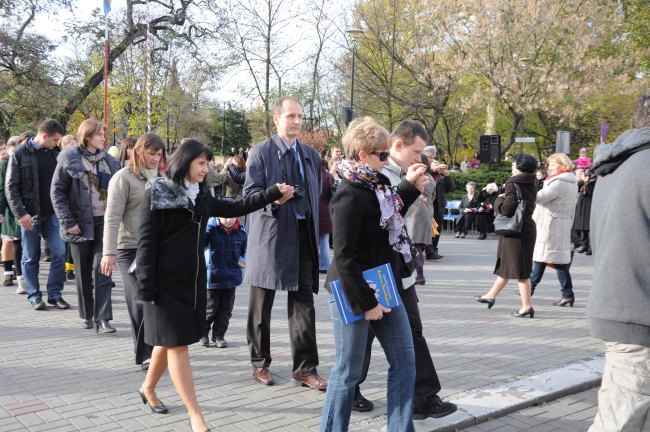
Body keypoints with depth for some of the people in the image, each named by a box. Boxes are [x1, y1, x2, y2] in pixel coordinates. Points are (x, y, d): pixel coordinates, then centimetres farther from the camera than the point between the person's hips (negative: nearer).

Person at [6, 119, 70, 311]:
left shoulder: (55, 153, 6)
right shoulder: (20, 154, -5)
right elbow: (10, 187, -6)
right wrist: (20, 213, -14)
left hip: (53, 214, 3)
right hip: (30, 215, -3)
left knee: (60, 253, -2)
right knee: (30, 257, 6)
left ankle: (55, 294, 10)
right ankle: (34, 296, 15)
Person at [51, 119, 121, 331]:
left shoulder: (109, 161, 8)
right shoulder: (69, 158, -3)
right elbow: (57, 192, -4)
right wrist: (68, 222, -10)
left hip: (104, 221, 2)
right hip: (80, 223, -2)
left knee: (102, 270, -4)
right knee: (83, 272, 9)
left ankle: (103, 317, -3)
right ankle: (87, 315, 21)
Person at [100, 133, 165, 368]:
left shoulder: (158, 178, 13)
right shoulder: (123, 177, -6)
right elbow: (112, 218, -12)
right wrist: (109, 252, -19)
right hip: (131, 249, -5)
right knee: (140, 302, -5)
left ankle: (154, 348, 20)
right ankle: (144, 354, 5)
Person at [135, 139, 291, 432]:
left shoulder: (201, 195, 11)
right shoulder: (157, 193, -8)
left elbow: (234, 208, 19)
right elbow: (146, 242, -11)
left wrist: (274, 193, 17)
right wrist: (146, 287, -15)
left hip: (192, 278, 7)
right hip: (166, 281, -7)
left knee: (170, 339, 14)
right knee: (176, 343, -6)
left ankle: (148, 389, 37)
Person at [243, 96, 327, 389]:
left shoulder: (311, 155, 14)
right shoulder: (260, 152, -1)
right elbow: (250, 192, -7)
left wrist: (317, 230, 11)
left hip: (303, 235, 4)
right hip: (270, 235, -4)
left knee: (303, 302, 1)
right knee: (261, 304, 8)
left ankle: (305, 369, 7)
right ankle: (260, 362, 24)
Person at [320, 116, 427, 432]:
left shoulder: (376, 185, 8)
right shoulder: (350, 195, -19)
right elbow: (344, 257, -21)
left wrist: (409, 185, 19)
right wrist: (365, 303, -19)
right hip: (353, 296, -9)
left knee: (404, 361, 12)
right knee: (349, 370, 3)